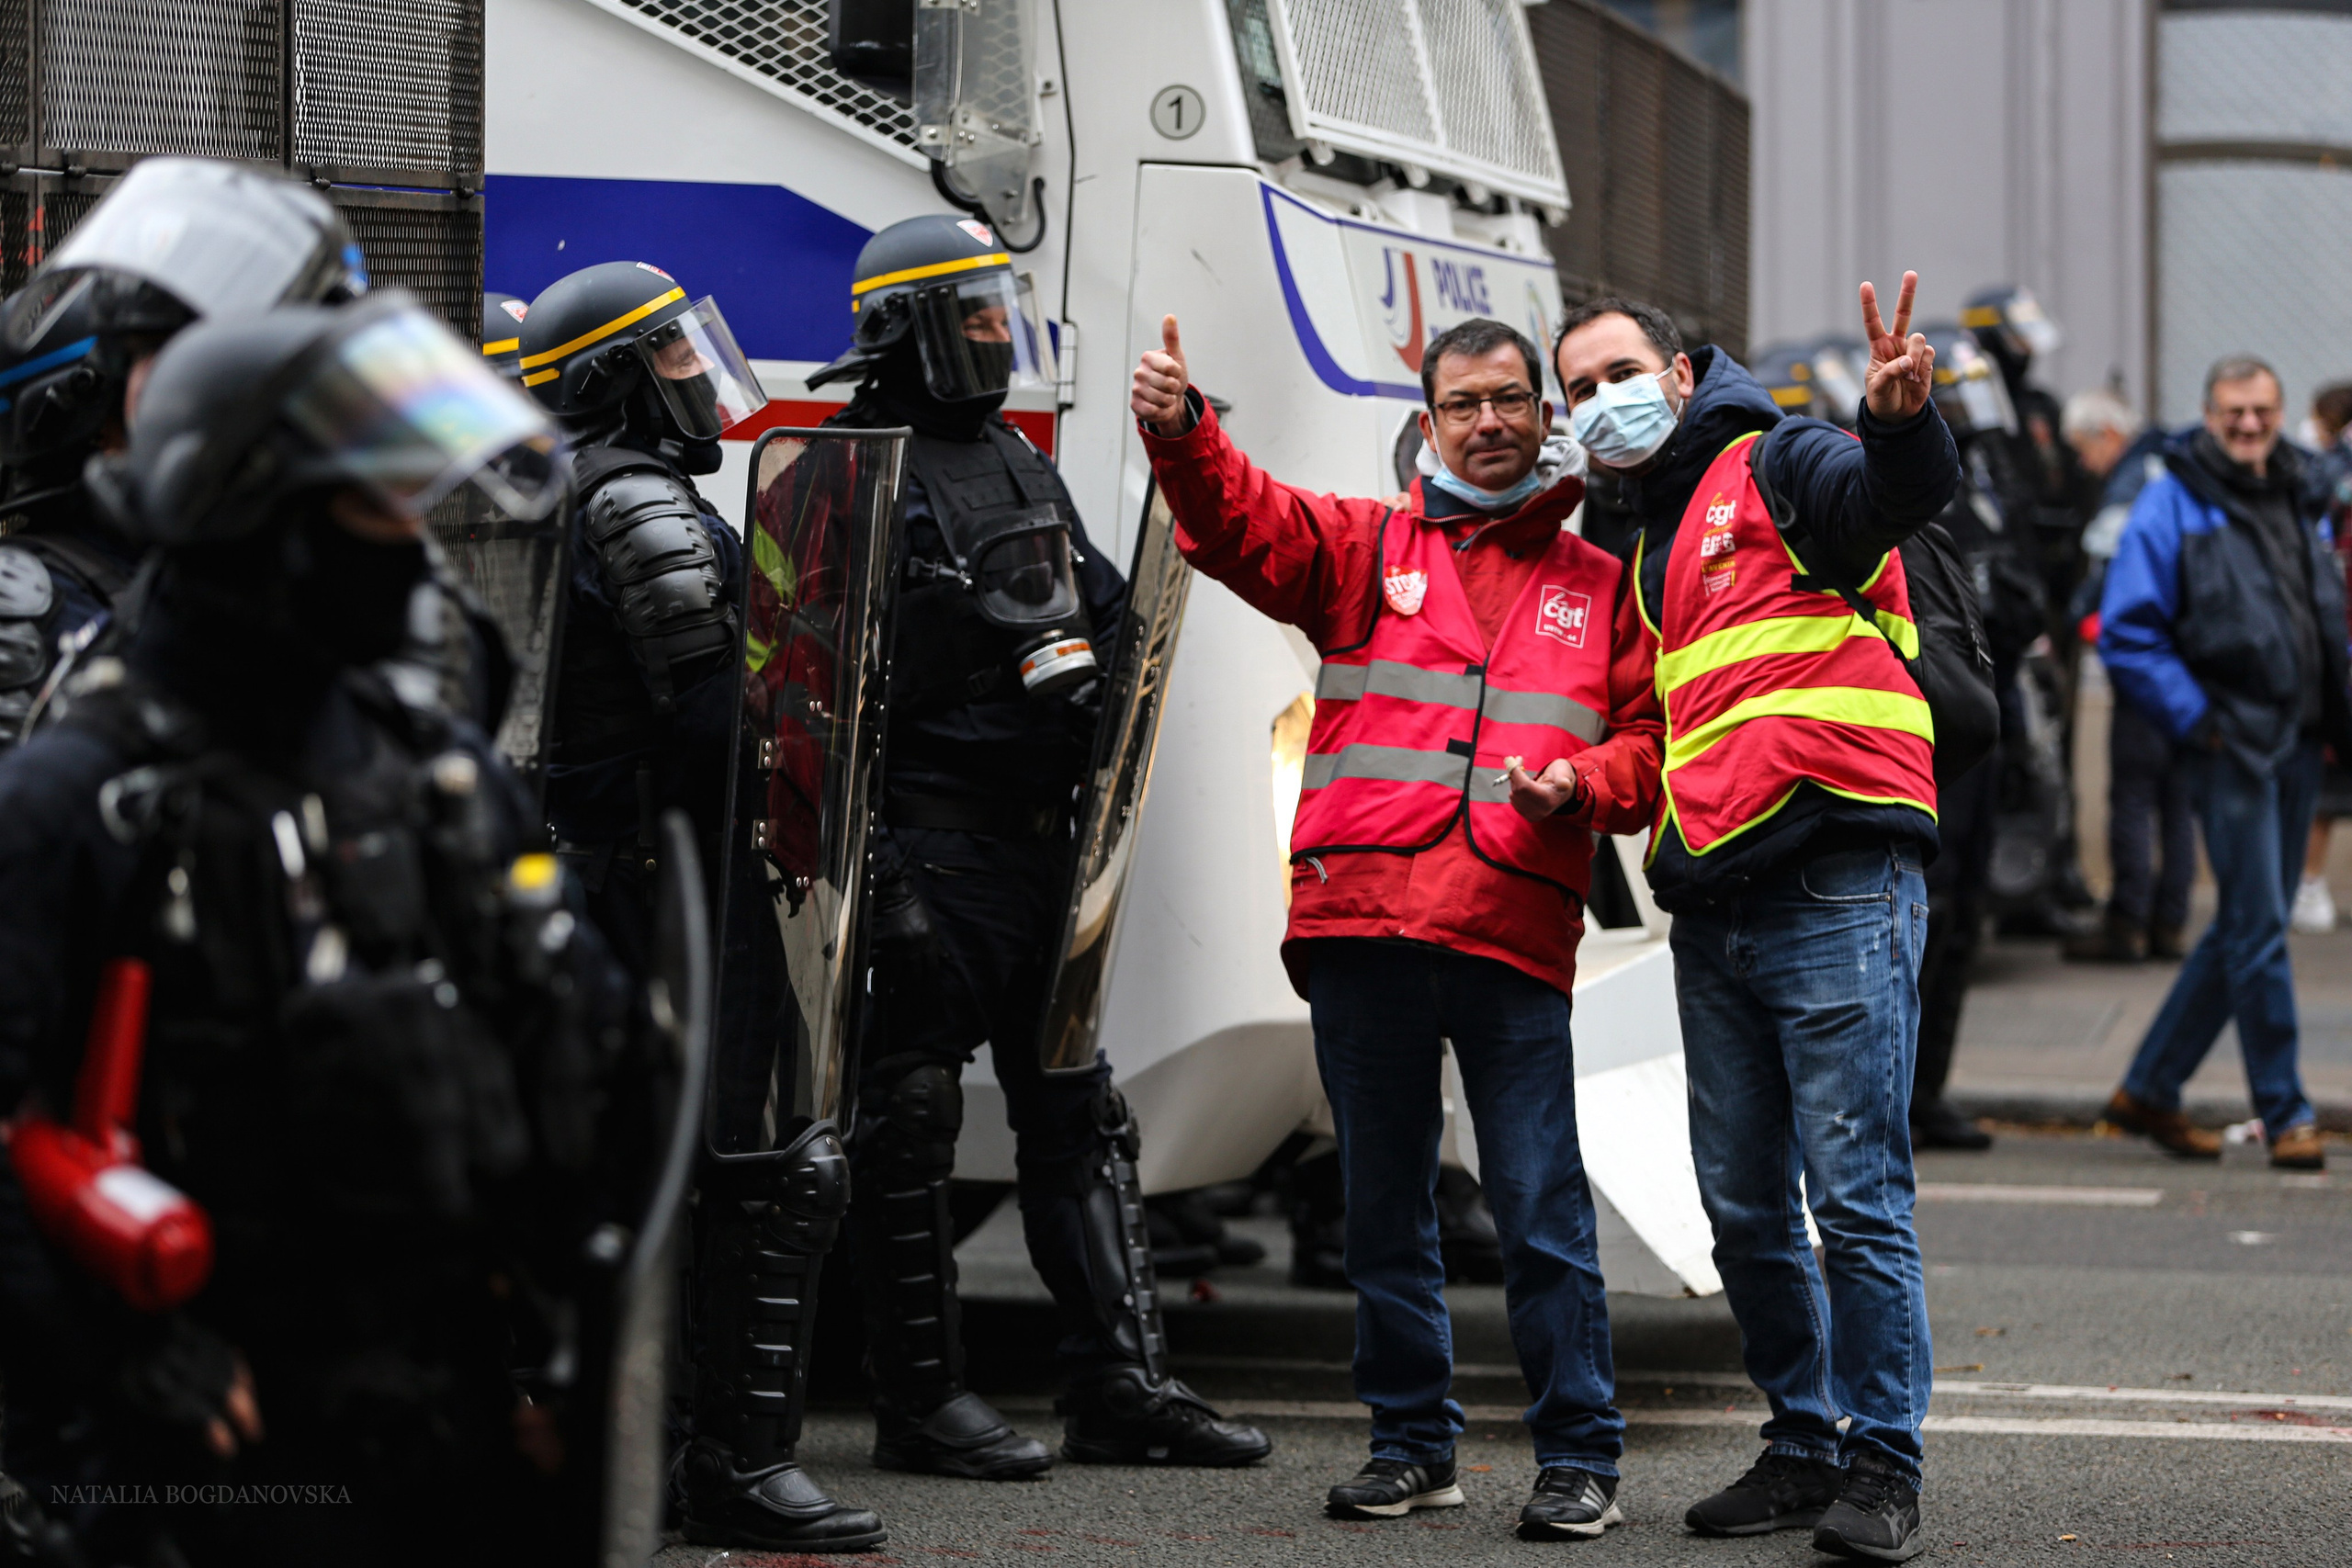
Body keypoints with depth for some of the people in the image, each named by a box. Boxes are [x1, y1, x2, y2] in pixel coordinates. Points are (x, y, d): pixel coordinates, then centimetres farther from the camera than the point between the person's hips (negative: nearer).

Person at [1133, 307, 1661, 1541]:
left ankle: (1579, 1457, 3)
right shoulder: (1365, 549, 13)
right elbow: (1239, 520, -3)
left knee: (1542, 1208, -4)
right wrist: (1178, 430, -22)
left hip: (1515, 931, -2)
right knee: (1384, 1202, 9)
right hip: (1361, 921, 2)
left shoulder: (1599, 586, 14)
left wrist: (1580, 785, -10)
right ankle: (1413, 1443, 19)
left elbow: (1647, 734, 11)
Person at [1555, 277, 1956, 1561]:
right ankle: (1803, 1446, 21)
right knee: (1744, 1207, 10)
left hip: (1837, 888, -8)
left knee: (1856, 1197, -7)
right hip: (1713, 913, 8)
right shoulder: (1651, 554, 25)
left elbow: (1902, 492, -23)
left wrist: (1898, 416, -44)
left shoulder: (1776, 470, 0)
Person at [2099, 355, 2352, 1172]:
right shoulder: (2172, 506, -6)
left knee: (2243, 930, 11)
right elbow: (2125, 632, -10)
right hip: (2233, 745, -7)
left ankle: (2149, 1090, 20)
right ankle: (2284, 1113, 0)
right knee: (2258, 930, -7)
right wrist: (2195, 719, -14)